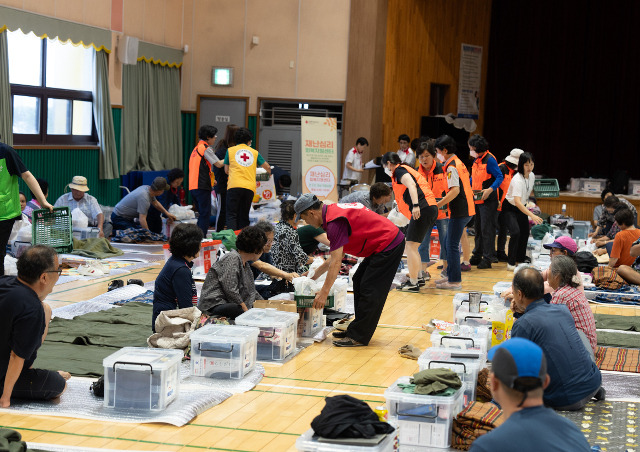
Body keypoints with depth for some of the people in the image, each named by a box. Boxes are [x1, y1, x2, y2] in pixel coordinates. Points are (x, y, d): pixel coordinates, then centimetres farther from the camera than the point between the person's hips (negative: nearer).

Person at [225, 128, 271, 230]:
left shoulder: (230, 150, 11)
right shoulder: (254, 152, 15)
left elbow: (226, 170, 15)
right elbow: (267, 167, 20)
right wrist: (268, 172, 43)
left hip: (234, 186, -2)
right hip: (250, 187, 2)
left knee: (231, 215, -4)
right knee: (244, 216, 10)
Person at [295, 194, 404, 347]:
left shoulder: (335, 222, -21)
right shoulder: (333, 212, 11)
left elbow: (336, 262, -22)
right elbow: (336, 257, 20)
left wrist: (324, 293, -19)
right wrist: (314, 274, 23)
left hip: (388, 245, -11)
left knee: (369, 291, -8)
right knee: (359, 282, 14)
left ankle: (358, 337, -3)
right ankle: (356, 330, 19)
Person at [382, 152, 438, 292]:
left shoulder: (399, 171, 0)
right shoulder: (407, 169, 29)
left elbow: (411, 184, -19)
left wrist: (416, 205, -30)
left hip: (423, 209, -10)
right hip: (431, 208, 10)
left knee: (411, 246, -7)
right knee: (412, 246, 17)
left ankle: (413, 283, -6)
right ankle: (420, 276, 22)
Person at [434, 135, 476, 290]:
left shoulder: (451, 166, -14)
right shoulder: (459, 163, 17)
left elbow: (455, 190, -24)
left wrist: (438, 205, -21)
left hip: (459, 212, -10)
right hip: (466, 209, 10)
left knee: (452, 245, -5)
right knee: (450, 243, 17)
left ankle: (455, 281, -2)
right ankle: (451, 275, 24)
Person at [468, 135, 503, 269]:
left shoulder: (489, 160, -13)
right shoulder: (476, 160, 13)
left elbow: (500, 177, -16)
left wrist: (490, 189, -27)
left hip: (488, 201, -9)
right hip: (477, 200, 9)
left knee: (487, 229, -6)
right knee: (478, 229, 15)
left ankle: (487, 258, -2)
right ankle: (477, 256, 23)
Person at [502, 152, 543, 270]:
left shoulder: (532, 176, -6)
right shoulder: (517, 180, -31)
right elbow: (517, 201, -41)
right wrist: (532, 216, -47)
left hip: (521, 207, 8)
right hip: (510, 208, -8)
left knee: (525, 233, 10)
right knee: (515, 232, -23)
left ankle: (521, 257, 32)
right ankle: (511, 263, -15)